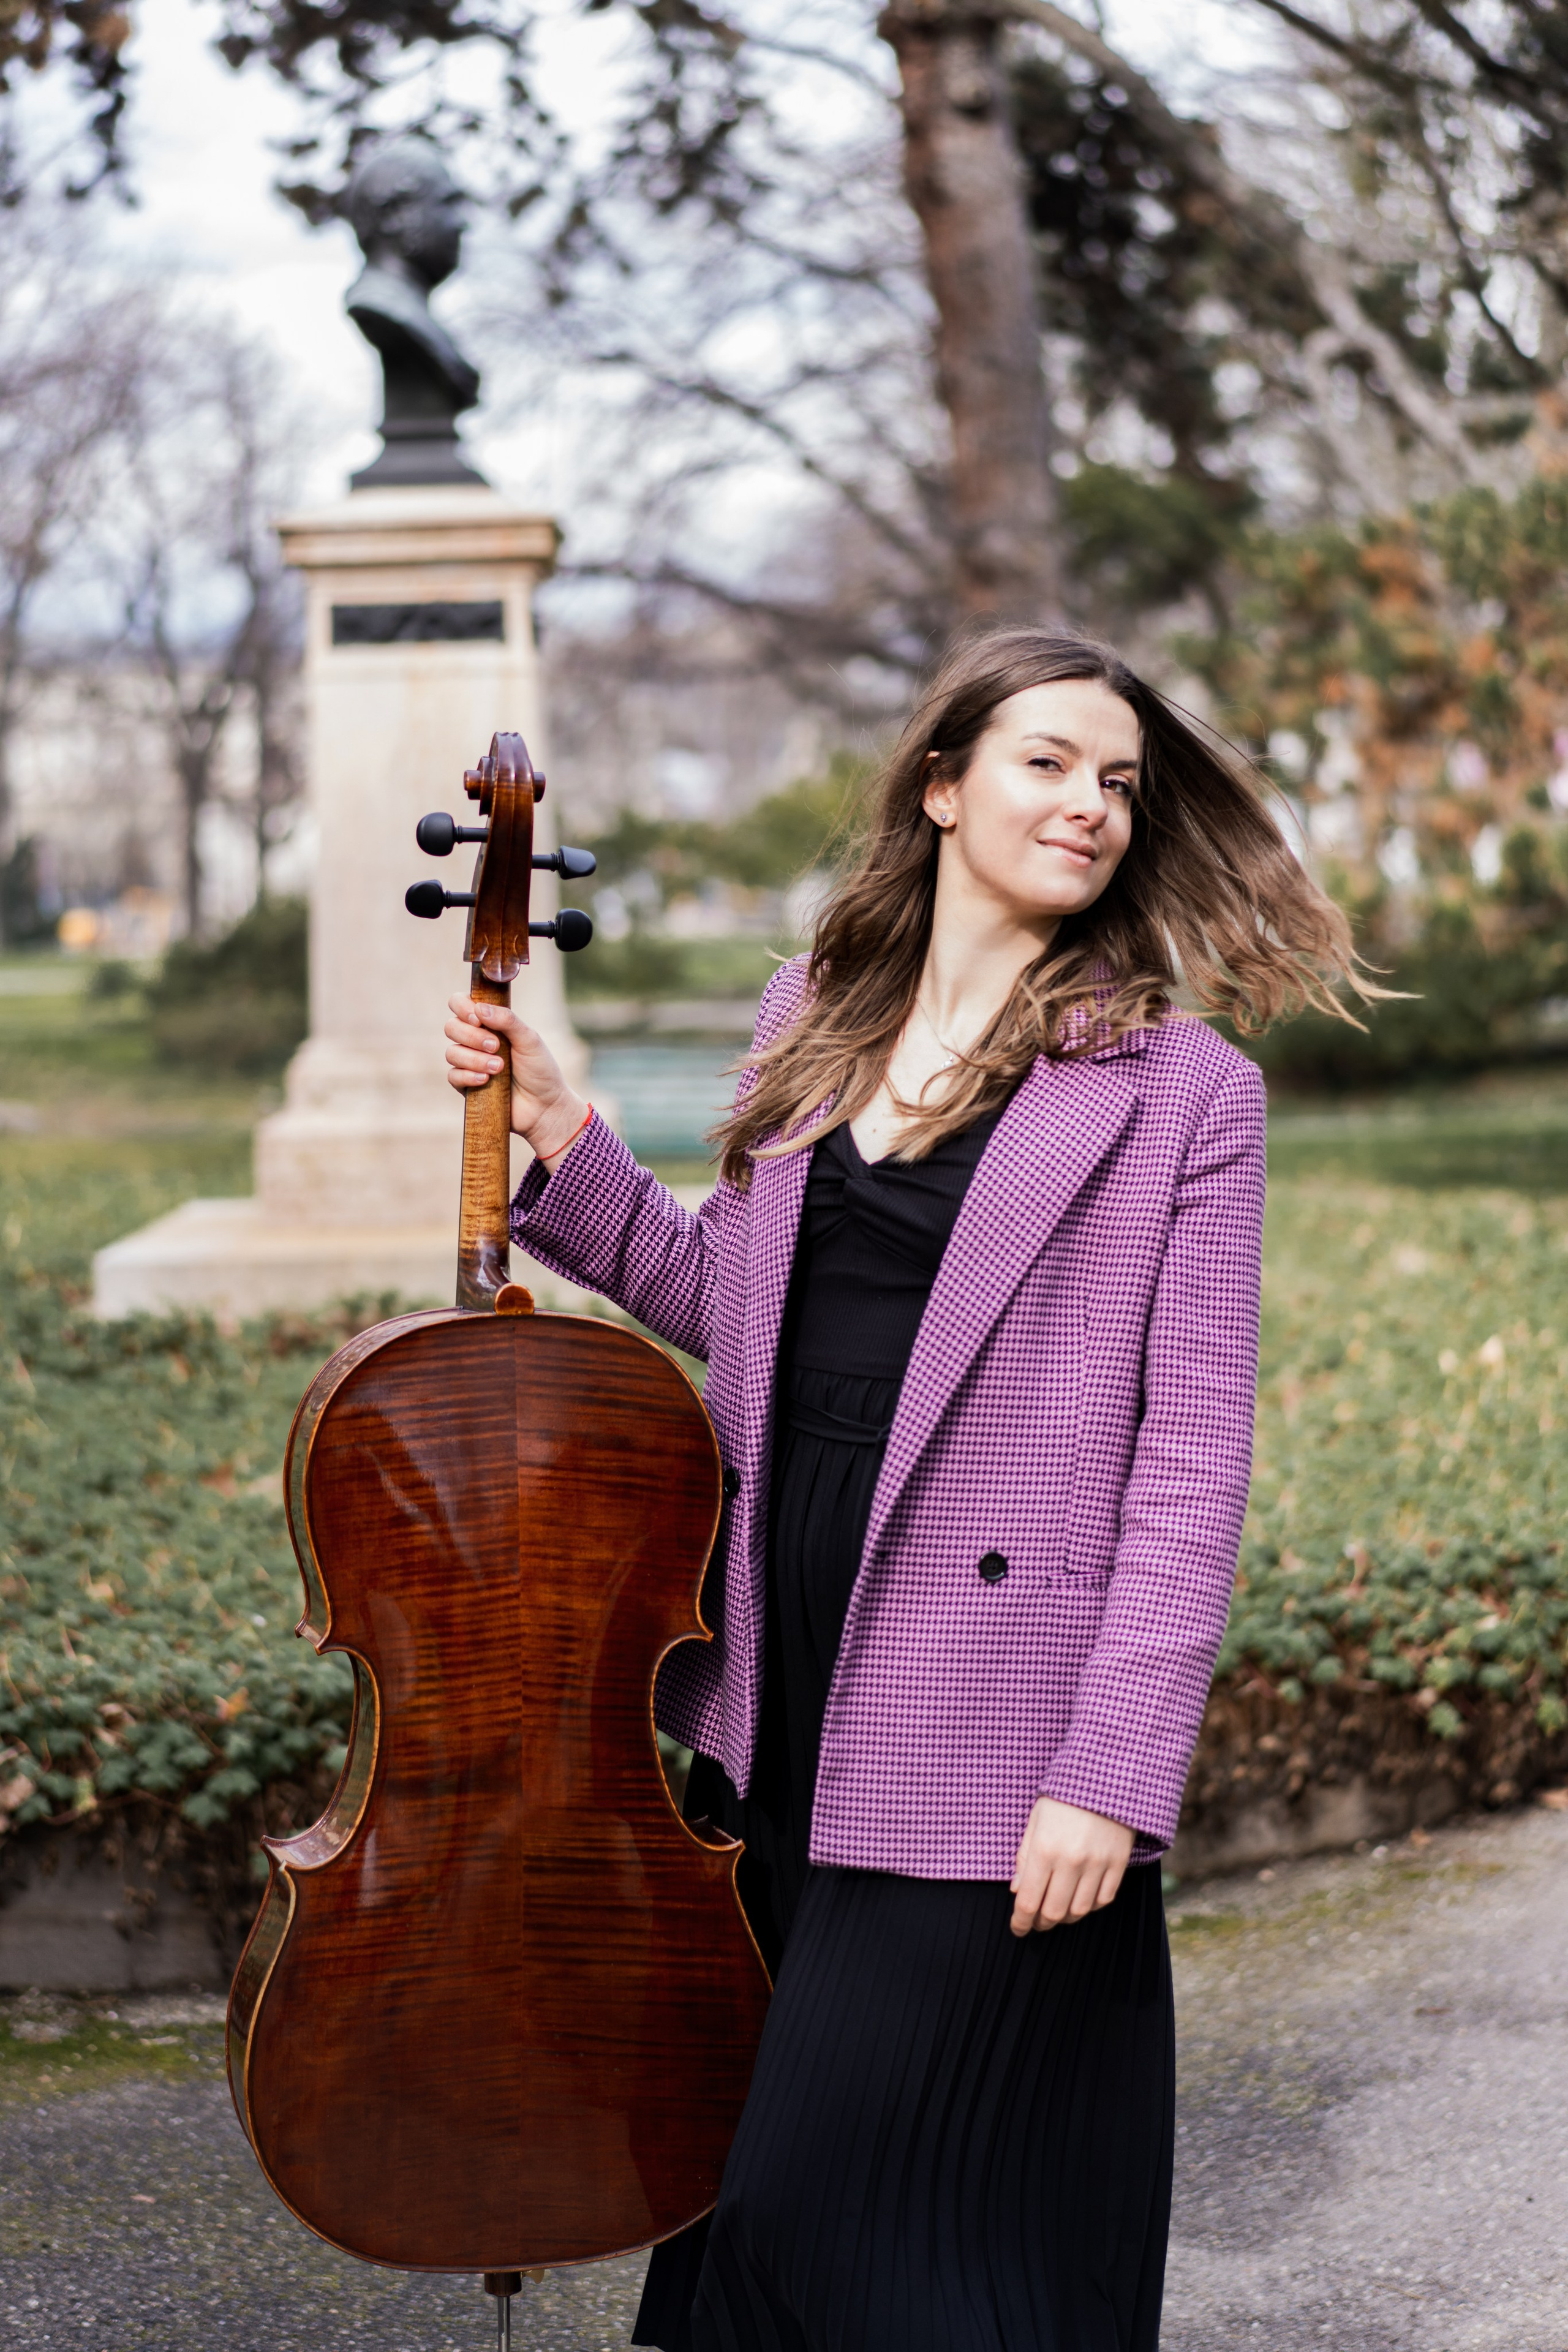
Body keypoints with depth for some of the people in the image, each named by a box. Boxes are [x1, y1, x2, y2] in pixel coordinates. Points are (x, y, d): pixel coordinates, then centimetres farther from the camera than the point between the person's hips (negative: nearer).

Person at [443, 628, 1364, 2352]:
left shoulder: (1179, 1088, -5)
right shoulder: (810, 1022, 10)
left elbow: (1193, 1454, -9)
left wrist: (1111, 1769, -15)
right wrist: (563, 1154, 7)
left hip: (986, 1737, -5)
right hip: (780, 1701, 6)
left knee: (848, 2205, -5)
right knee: (751, 2177, 17)